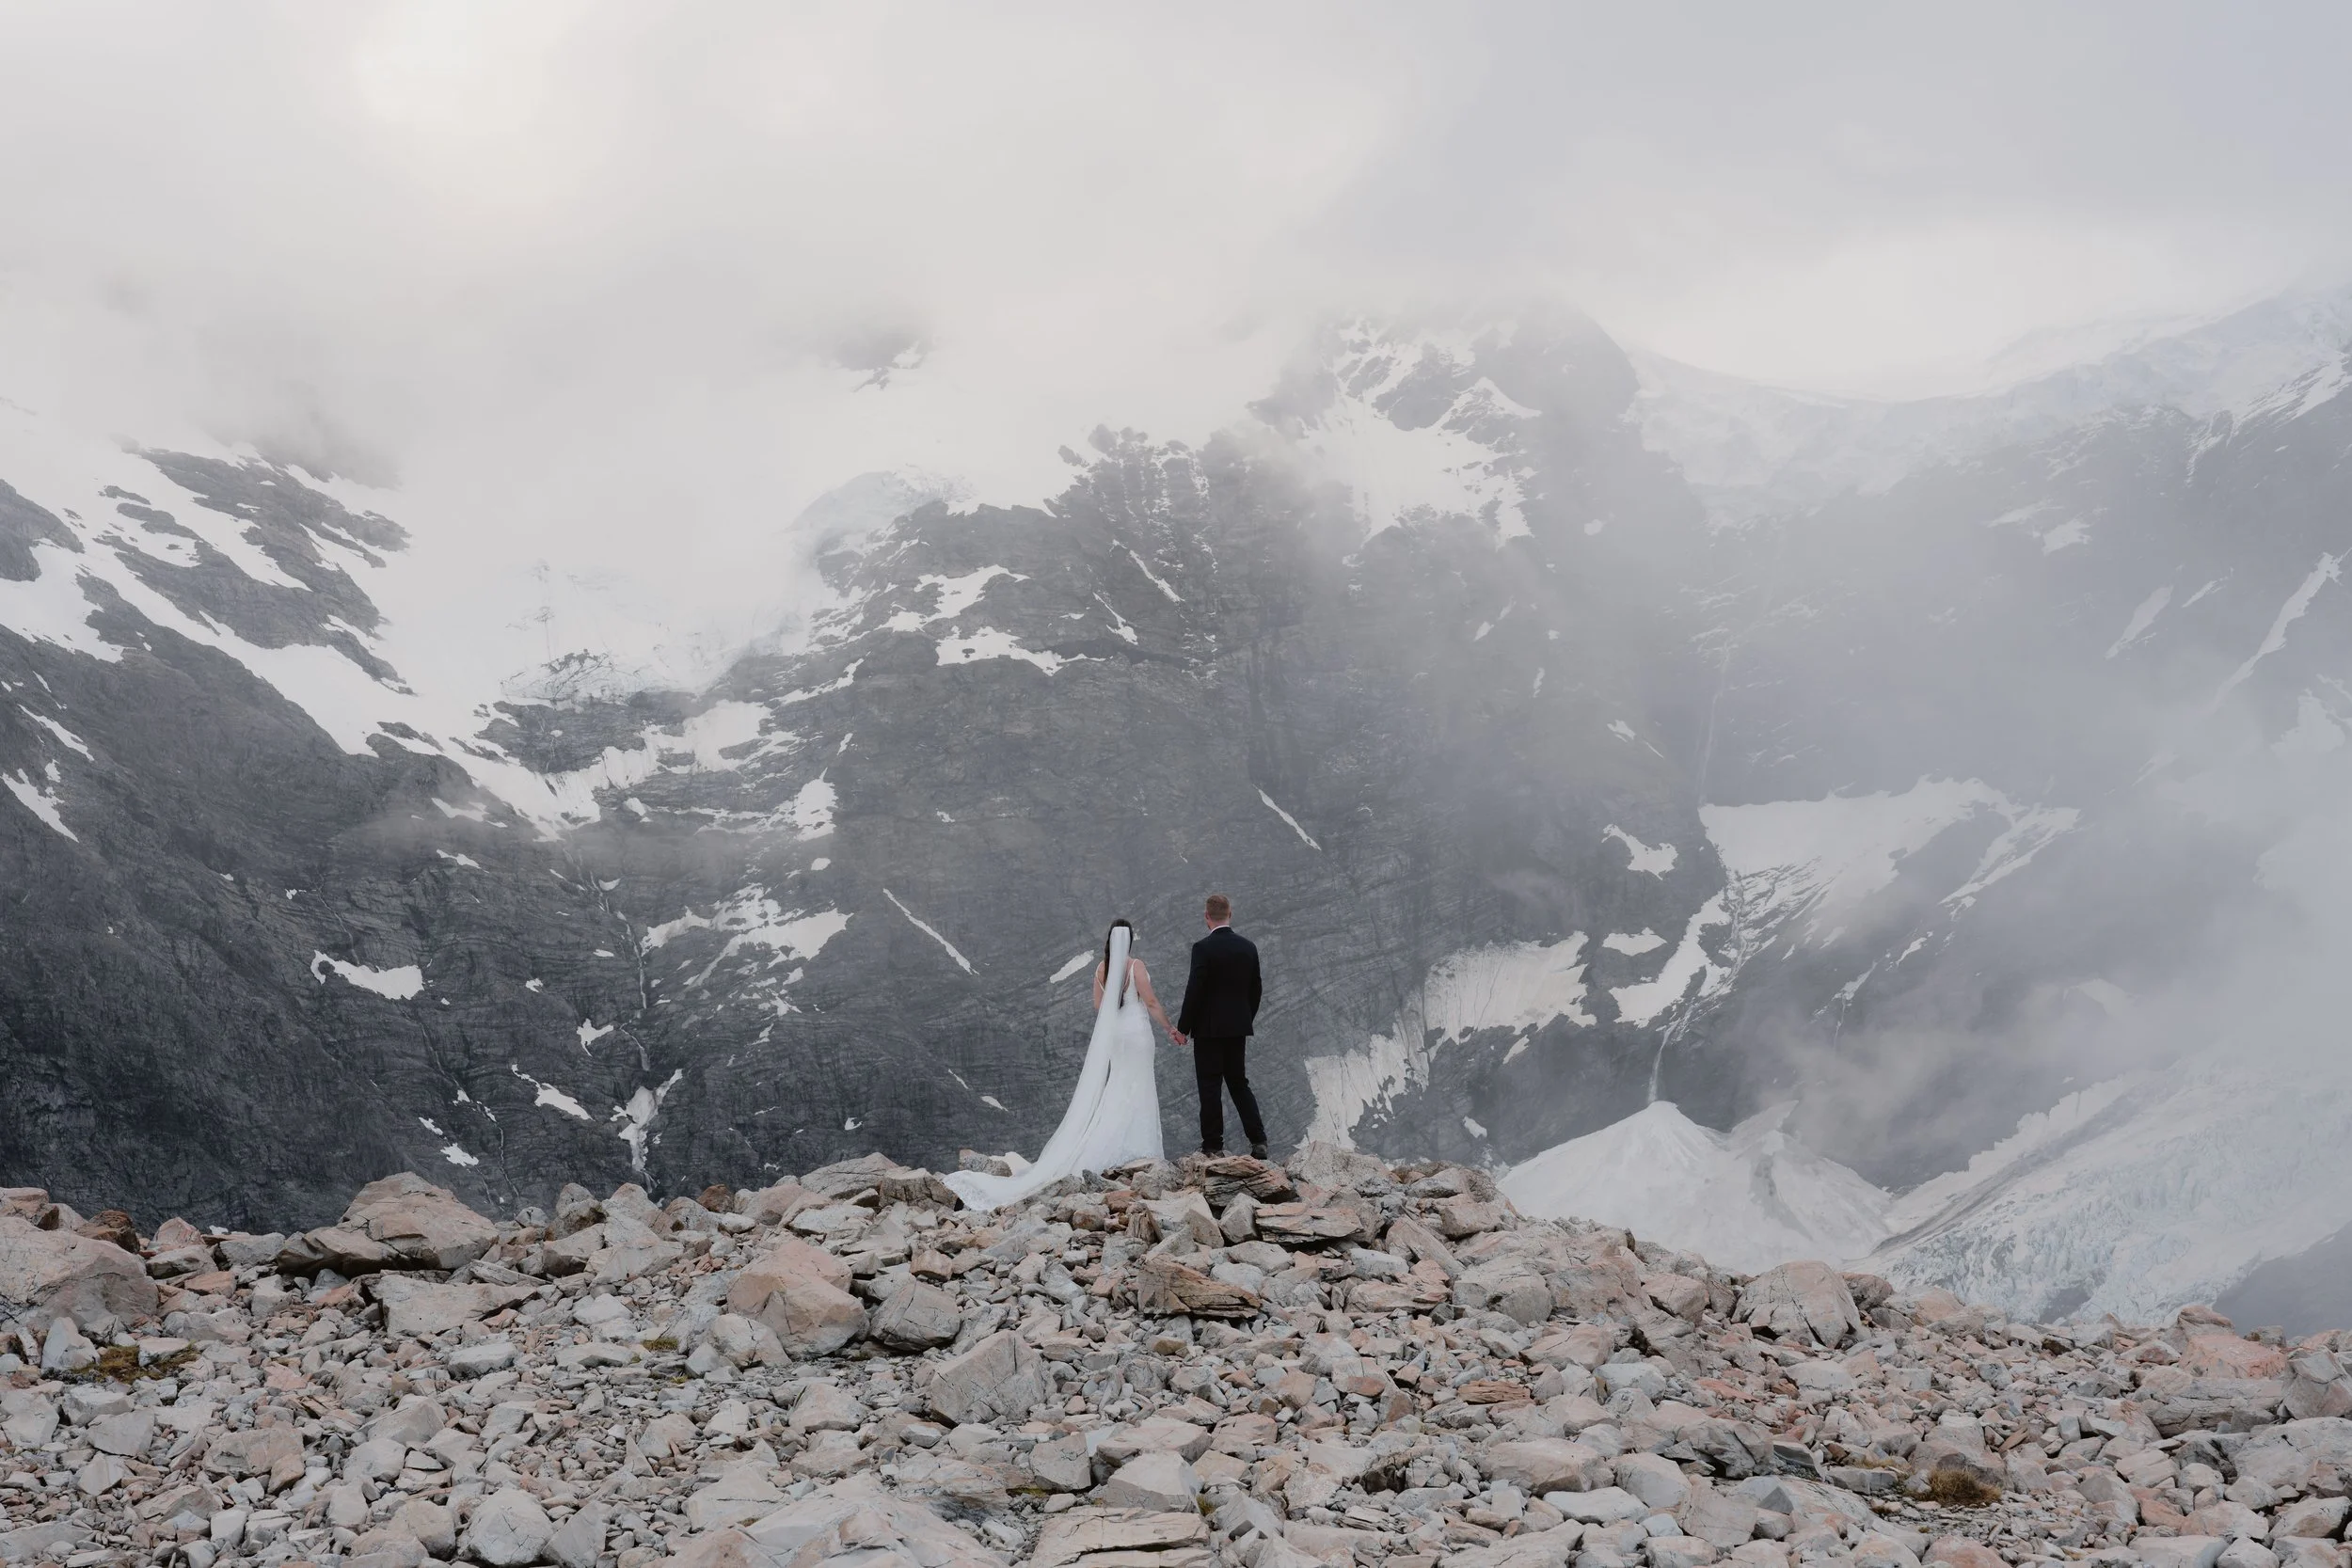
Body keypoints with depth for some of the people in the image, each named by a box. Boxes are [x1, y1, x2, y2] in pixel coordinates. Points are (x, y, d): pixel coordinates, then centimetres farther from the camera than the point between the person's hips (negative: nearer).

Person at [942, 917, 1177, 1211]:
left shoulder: (1101, 968, 4)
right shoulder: (1136, 966, -14)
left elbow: (1098, 1006, 9)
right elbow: (1151, 1003, -12)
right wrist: (1169, 1028, -2)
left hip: (1109, 1033, 5)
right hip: (1136, 1032, -5)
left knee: (1107, 1092, 12)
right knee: (1136, 1090, 1)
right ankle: (1135, 1150, 3)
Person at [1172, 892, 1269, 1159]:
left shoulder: (1203, 948, -14)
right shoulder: (1249, 947, 3)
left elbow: (1194, 991, -15)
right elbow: (1256, 990, 10)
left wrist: (1183, 1028, -7)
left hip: (1209, 1028, -5)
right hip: (1238, 1027, 5)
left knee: (1210, 1087, 1)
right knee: (1239, 1083, 14)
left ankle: (1213, 1145, 4)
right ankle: (1258, 1140, 6)